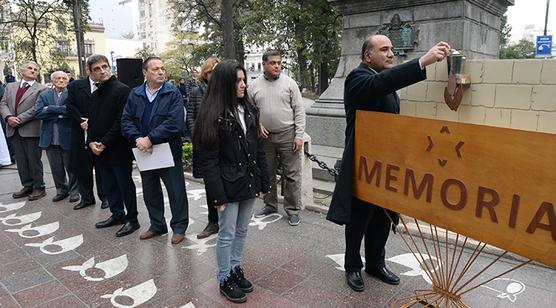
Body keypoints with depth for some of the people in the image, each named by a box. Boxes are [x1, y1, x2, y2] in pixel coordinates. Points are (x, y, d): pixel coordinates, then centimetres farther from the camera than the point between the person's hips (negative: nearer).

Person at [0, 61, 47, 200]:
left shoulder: (41, 89, -1)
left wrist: (20, 119, -16)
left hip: (31, 130, -5)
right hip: (14, 130, 5)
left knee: (34, 160, 1)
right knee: (21, 160, 11)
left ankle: (39, 187, 11)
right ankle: (27, 186, 21)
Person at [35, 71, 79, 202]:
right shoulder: (44, 95, 9)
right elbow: (38, 113, -4)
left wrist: (51, 109, -13)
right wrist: (60, 113, -13)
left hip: (68, 136, -3)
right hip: (50, 138, 3)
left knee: (71, 166, 7)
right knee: (56, 167, 12)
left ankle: (74, 191, 22)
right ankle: (61, 190, 28)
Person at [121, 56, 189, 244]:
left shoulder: (173, 94, -9)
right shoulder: (135, 94, 5)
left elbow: (175, 123, -20)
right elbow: (126, 121, 1)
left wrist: (150, 139, -22)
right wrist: (138, 139, -17)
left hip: (168, 151, -4)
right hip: (144, 152, 5)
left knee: (176, 191, 5)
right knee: (150, 192, 17)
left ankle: (179, 227, 23)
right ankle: (157, 225, 34)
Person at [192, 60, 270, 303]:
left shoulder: (249, 110, 7)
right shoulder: (213, 114, -12)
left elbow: (258, 148, 9)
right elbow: (208, 159, -13)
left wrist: (263, 182, 8)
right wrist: (218, 195, -16)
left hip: (249, 182, 6)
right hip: (228, 185, -5)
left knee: (242, 231, 17)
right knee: (227, 234, 7)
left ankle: (236, 269, 35)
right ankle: (225, 279, 25)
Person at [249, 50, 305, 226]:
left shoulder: (289, 83, -1)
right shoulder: (254, 86, 5)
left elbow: (299, 111, -3)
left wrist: (299, 135, -9)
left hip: (287, 135, -2)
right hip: (265, 136, 3)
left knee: (292, 174, 1)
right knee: (267, 173, 14)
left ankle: (292, 210, 14)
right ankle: (270, 205, 31)